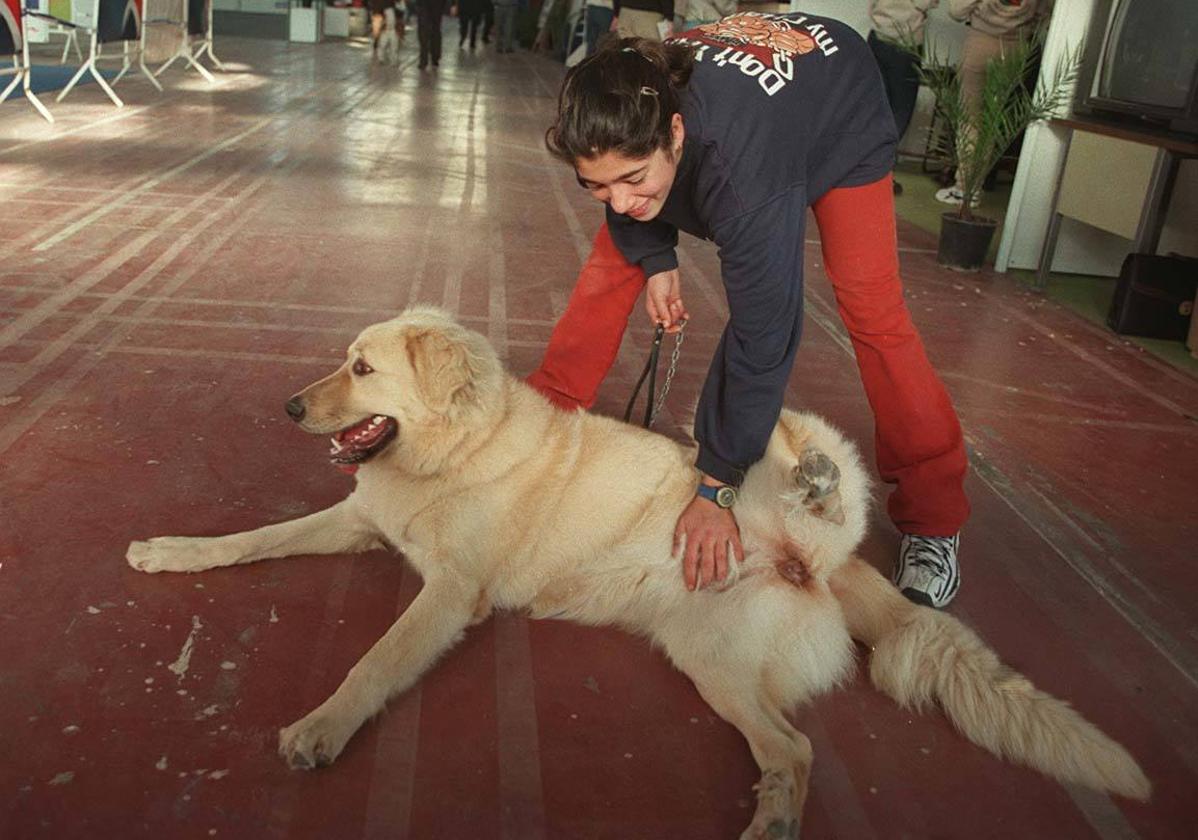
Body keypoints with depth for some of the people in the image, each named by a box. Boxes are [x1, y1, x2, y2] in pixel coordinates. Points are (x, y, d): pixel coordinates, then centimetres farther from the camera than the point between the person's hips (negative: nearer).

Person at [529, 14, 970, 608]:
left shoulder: (744, 176, -49)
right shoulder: (620, 121, -32)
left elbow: (763, 331, -45)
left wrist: (716, 487, -40)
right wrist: (655, 259, -17)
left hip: (843, 119, -5)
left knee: (872, 309, -18)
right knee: (613, 258, -3)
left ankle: (932, 521, -6)